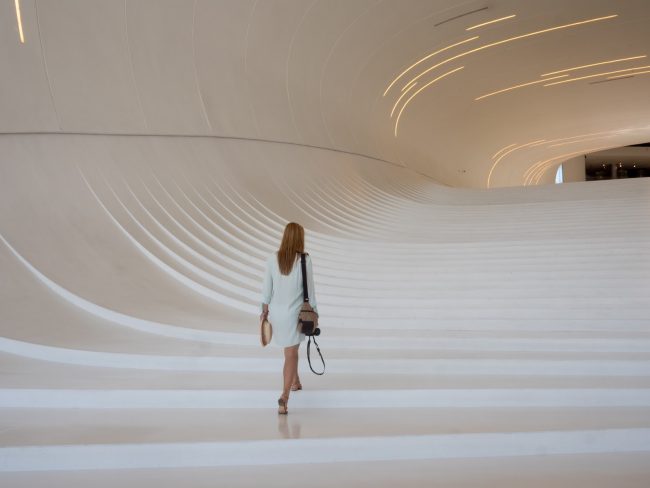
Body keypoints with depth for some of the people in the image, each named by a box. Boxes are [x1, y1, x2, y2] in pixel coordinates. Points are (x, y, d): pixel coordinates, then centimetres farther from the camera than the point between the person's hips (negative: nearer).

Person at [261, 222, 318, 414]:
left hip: (276, 312, 4)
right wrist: (314, 310, 4)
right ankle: (284, 396, -11)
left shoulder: (273, 258, -6)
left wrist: (264, 310, 12)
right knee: (291, 354, 0)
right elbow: (309, 288, -9)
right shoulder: (304, 259, -15)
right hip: (294, 313, -4)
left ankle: (295, 382, 44)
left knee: (290, 349, 26)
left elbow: (267, 287, 0)